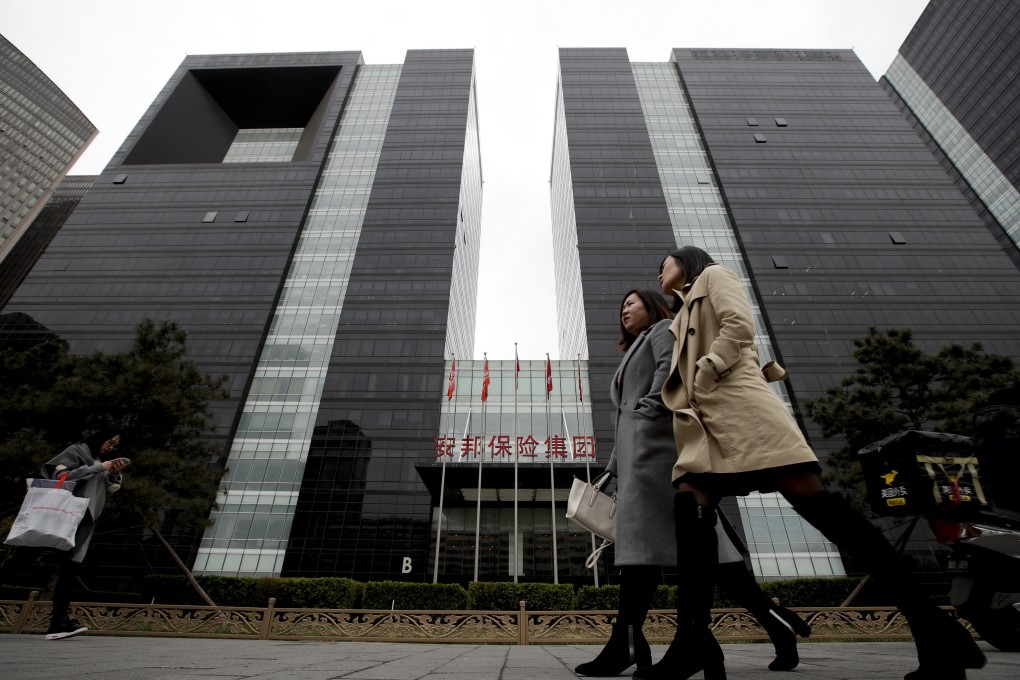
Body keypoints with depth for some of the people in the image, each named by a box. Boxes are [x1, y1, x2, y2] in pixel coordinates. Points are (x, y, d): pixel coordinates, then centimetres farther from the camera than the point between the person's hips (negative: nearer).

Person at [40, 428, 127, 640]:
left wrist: (114, 473, -2)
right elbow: (62, 476, -14)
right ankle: (58, 622, -11)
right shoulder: (77, 451, 0)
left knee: (71, 568, 5)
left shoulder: (99, 460, 20)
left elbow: (110, 488, 17)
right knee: (68, 566, -12)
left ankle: (59, 616, 7)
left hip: (87, 519, 7)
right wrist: (99, 468, -16)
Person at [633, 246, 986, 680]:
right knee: (689, 505, -11)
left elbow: (738, 325, -6)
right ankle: (693, 640, -14)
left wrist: (700, 379, -9)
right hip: (704, 421, 7)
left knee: (810, 498, -14)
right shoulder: (684, 314, 35)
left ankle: (931, 626, -6)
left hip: (739, 404, -7)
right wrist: (683, 399, 10)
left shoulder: (713, 275, 14)